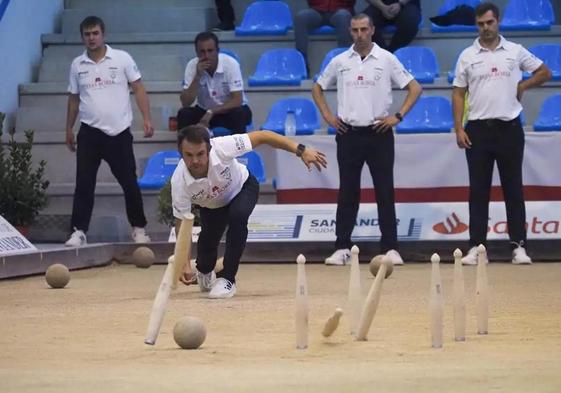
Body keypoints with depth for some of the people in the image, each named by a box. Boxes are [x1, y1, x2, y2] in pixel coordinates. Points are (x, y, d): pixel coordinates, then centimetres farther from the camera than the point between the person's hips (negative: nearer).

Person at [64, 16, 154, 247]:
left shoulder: (122, 59, -2)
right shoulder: (77, 65, 6)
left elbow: (138, 89, -1)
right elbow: (74, 98, 15)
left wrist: (147, 119, -11)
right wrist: (69, 129, 14)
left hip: (119, 132, -1)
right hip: (89, 133, 1)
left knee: (129, 183, 3)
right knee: (84, 184, -3)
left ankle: (138, 228, 16)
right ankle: (79, 231, 0)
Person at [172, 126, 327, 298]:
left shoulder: (221, 147, -40)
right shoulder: (179, 182, -35)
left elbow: (261, 137, -30)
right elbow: (182, 224, -27)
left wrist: (301, 150, -36)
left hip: (242, 188, -2)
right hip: (212, 205, 3)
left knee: (237, 216, -31)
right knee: (208, 240, -4)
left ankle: (227, 278, -19)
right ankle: (204, 273, 35)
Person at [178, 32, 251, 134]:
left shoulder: (230, 64, -22)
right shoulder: (192, 66, -15)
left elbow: (237, 100, -25)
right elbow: (186, 103, -20)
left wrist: (211, 112, -33)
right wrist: (197, 76, -29)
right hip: (204, 111, 2)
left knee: (240, 114, -34)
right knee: (184, 114, -25)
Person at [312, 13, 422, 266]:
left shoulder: (387, 60, 0)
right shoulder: (340, 62, 7)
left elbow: (414, 88, 2)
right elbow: (318, 88, 18)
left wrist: (398, 116, -5)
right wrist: (327, 116, 6)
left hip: (379, 133, -2)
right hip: (349, 134, 2)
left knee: (385, 191, -2)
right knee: (347, 192, 4)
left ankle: (390, 247, 1)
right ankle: (342, 247, 9)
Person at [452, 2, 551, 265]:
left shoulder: (515, 52, 4)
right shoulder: (467, 56, 5)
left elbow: (545, 73, 12)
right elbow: (458, 93, 5)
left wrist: (523, 86, -3)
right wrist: (458, 129, -4)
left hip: (509, 128, 0)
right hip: (478, 129, 0)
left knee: (513, 189, 1)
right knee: (478, 190, 1)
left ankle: (519, 246, 3)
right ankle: (476, 247, 4)